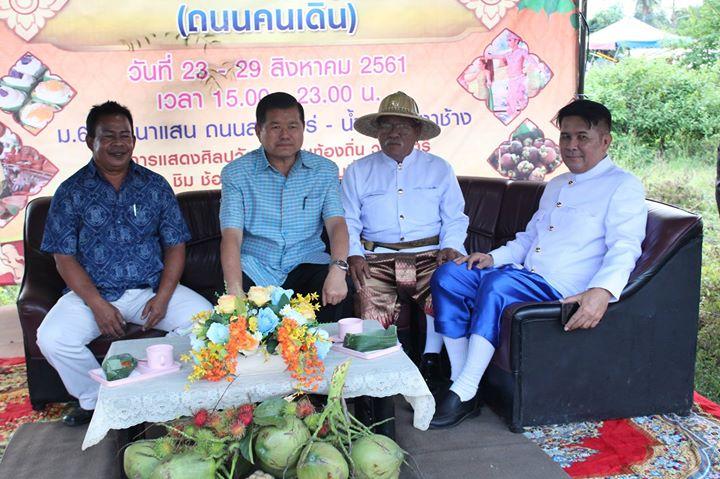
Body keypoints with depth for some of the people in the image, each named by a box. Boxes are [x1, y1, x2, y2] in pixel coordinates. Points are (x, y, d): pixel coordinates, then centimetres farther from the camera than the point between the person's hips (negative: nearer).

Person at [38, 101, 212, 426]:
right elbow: (64, 257, -2)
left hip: (152, 289, 1)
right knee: (51, 339, -26)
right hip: (93, 292, -1)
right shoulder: (71, 192, 2)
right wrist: (97, 304, -14)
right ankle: (96, 400, 2)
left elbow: (175, 245, 6)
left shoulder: (155, 186, 7)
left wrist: (163, 296, -9)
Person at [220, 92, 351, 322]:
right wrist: (235, 291, -27)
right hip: (255, 268, -1)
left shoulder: (324, 170, 6)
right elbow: (232, 236, -10)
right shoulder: (236, 173, 0)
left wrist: (338, 269, -28)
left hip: (307, 262, 2)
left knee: (340, 293, -27)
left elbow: (336, 223, -6)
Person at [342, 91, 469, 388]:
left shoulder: (439, 169, 19)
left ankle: (431, 361, -16)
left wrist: (450, 246, -6)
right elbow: (348, 222, 12)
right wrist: (354, 254, -6)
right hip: (377, 258, 0)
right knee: (371, 301, -31)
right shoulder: (357, 172, 18)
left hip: (428, 255, 0)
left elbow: (455, 218, 14)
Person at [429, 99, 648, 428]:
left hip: (564, 290, -8)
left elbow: (624, 248, -13)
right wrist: (493, 257, 11)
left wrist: (602, 292, -33)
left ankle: (463, 395, -28)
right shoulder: (556, 185, 26)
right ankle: (460, 387, -15)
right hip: (524, 277, 8)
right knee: (447, 276, -11)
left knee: (497, 284, -35)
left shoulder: (623, 186, 1)